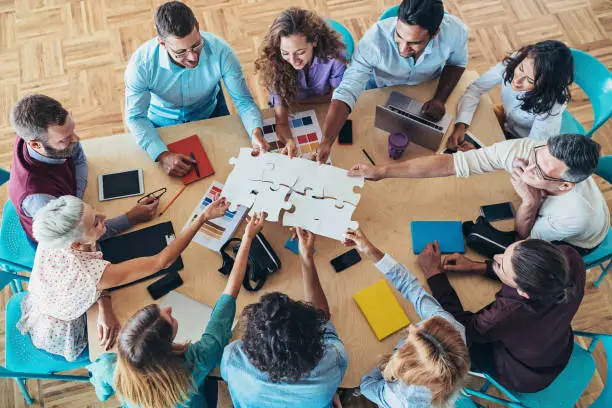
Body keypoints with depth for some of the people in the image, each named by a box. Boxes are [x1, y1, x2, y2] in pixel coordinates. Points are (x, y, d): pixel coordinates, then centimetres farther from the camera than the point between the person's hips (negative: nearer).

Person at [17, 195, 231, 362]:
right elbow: (162, 261, -42)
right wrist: (204, 217, -40)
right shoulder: (89, 273, -47)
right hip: (59, 337, -5)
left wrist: (104, 305, -28)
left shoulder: (53, 237, -29)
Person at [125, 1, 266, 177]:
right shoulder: (141, 63, -33)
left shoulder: (220, 51, -32)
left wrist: (256, 132, -44)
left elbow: (243, 100, -22)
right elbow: (136, 117, -23)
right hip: (162, 124, -1)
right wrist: (162, 155, -40)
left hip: (210, 114, 1)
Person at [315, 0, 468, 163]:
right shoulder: (375, 39, -44)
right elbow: (346, 92, -47)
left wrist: (440, 99, -27)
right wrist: (326, 143, -60)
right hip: (382, 87, -1)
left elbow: (457, 63, -11)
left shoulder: (456, 31, -35)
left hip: (429, 86, 1)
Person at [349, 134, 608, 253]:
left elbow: (523, 240, -24)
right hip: (538, 211, 3)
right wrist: (382, 172, -41)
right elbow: (451, 163, -39)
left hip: (573, 243, -3)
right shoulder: (524, 149, -38)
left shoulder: (577, 216, -44)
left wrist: (529, 203, -45)